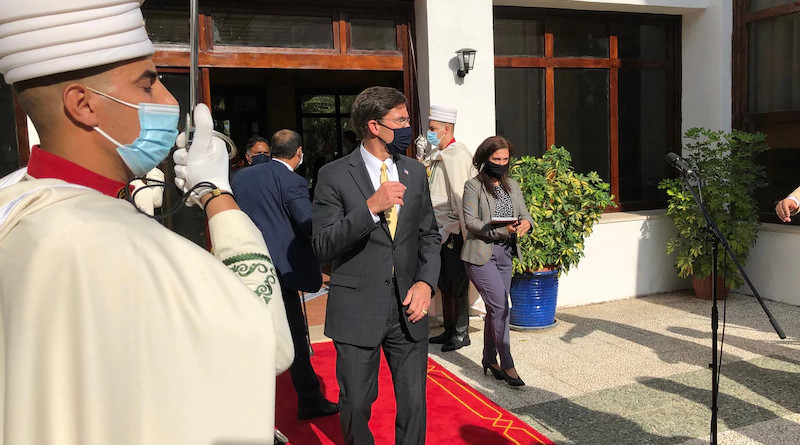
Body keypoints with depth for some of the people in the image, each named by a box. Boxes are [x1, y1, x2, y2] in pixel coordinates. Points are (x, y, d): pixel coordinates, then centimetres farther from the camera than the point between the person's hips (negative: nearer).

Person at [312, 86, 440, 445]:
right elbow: (323, 246, -12)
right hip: (357, 311, -3)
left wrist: (426, 282, -4)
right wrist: (370, 207, -24)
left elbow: (429, 235, 13)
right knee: (355, 405, 11)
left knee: (414, 402, 9)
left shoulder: (415, 173, 8)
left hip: (408, 308, 3)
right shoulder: (334, 175, -6)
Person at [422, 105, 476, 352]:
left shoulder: (456, 155, -15)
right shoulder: (437, 156, 14)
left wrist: (458, 233, -19)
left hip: (453, 231, -9)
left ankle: (461, 334, 13)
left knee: (457, 285, 1)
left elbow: (460, 196, -19)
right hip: (441, 230, 9)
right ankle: (449, 330, 27)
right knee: (444, 283, 16)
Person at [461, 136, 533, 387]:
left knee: (495, 309, 13)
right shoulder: (473, 186, -6)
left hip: (505, 254, 6)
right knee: (501, 306, -11)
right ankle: (507, 365, -1)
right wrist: (502, 229, -24)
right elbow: (470, 222, -13)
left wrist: (525, 223, -15)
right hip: (481, 254, -6)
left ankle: (489, 360, 27)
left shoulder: (512, 185, 14)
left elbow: (524, 213, 10)